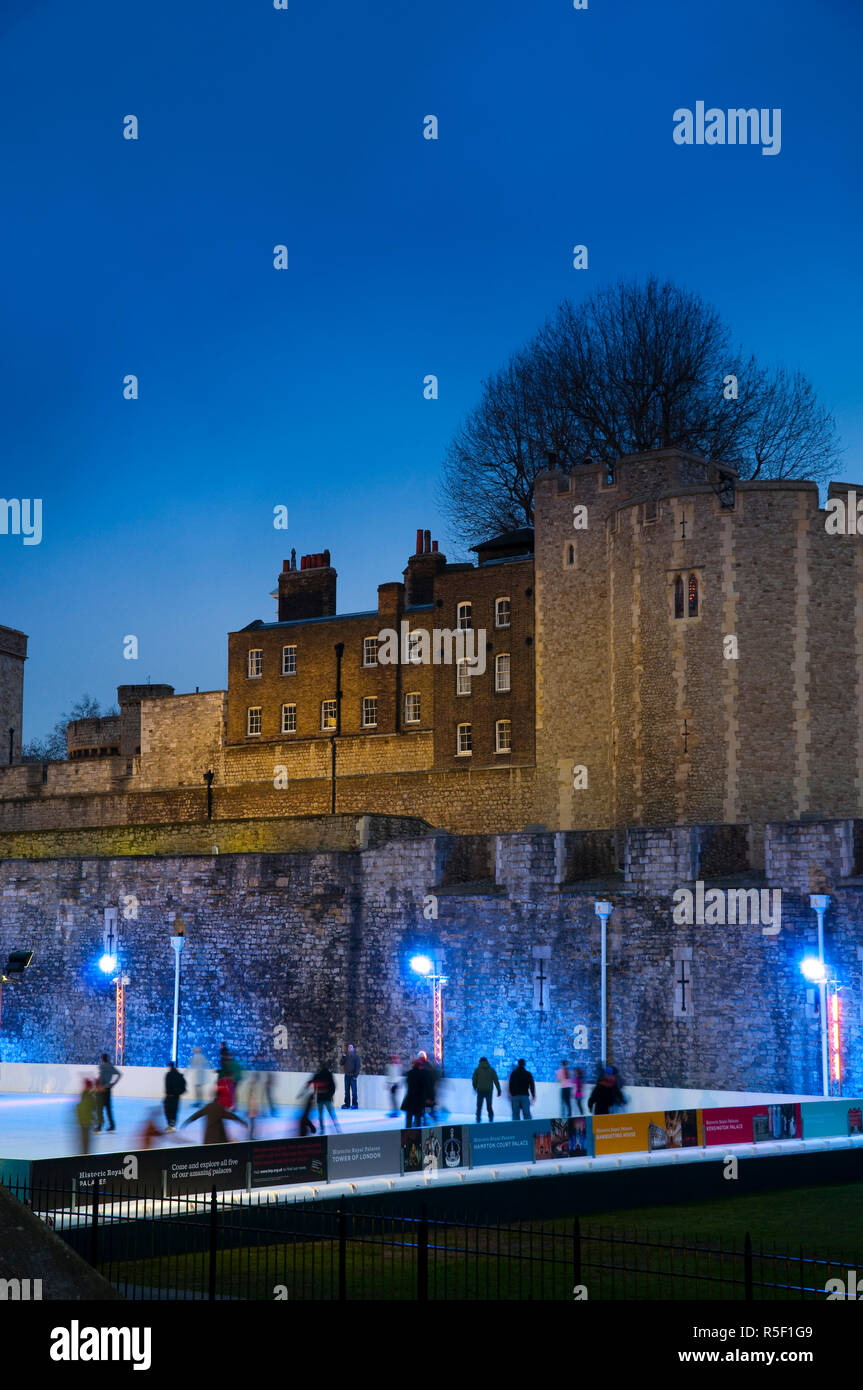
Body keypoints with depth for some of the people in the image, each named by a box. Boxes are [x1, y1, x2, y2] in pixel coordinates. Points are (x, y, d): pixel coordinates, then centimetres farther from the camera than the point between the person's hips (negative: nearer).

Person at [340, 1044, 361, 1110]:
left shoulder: (356, 1056, 0)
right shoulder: (346, 1055, 14)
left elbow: (357, 1066, -4)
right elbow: (342, 1063, 9)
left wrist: (355, 1075, -11)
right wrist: (343, 1057, -7)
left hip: (352, 1076, -5)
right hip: (347, 1075, 5)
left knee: (353, 1090, -7)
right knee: (347, 1091, 7)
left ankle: (355, 1104, -5)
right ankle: (347, 1104, 10)